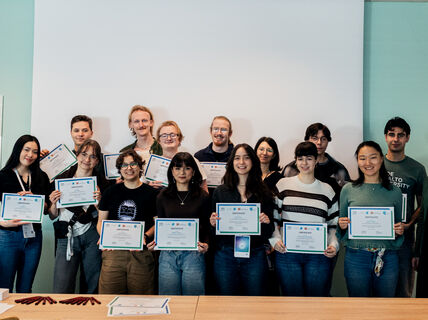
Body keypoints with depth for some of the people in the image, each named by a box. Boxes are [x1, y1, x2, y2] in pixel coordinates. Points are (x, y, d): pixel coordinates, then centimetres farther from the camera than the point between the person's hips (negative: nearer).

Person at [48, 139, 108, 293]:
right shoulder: (62, 178, 4)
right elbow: (53, 216, 9)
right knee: (61, 291, -4)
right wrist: (54, 204, -11)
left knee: (92, 289, 7)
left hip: (92, 238, 0)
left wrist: (99, 201, -13)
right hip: (66, 238, 1)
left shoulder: (100, 181, 3)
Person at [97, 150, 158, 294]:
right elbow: (101, 221, 15)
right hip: (112, 251, 1)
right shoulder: (111, 191, 11)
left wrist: (145, 236, -9)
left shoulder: (151, 193, 5)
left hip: (140, 252, -1)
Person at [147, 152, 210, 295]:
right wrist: (155, 242, -3)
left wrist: (205, 244, -12)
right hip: (168, 255, 2)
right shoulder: (163, 197, 9)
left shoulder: (202, 197, 3)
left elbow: (207, 227, 5)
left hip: (194, 254, -1)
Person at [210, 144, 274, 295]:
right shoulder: (220, 192, 3)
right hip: (225, 256, 0)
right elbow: (214, 223, 8)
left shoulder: (263, 193, 3)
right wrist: (212, 223, -12)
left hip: (255, 256, 0)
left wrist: (266, 222, -15)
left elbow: (268, 234, 5)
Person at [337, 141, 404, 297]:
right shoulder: (348, 190, 2)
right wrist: (342, 225, -10)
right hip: (356, 258, -1)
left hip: (388, 259, 1)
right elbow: (342, 226, 10)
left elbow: (399, 225, 15)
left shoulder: (394, 192, 5)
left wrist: (400, 230, -5)